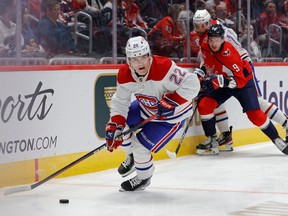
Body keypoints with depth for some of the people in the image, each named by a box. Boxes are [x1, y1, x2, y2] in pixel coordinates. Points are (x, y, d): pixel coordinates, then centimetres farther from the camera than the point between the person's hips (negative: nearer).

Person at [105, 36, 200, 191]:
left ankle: (144, 178, 19)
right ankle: (132, 157, 35)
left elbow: (192, 84, -35)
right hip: (146, 107, 7)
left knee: (141, 147, -13)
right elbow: (120, 101, -9)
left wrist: (171, 101, -40)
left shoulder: (163, 68, -37)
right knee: (118, 122, 7)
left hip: (172, 114, -7)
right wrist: (114, 126, -20)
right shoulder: (124, 75, -17)